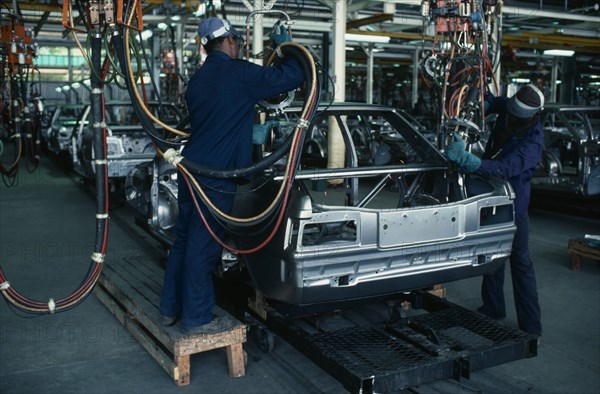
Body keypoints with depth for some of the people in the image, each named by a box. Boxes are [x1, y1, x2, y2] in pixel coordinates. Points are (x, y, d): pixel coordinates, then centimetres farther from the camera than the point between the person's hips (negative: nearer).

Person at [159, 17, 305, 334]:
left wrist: (255, 130, 28)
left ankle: (170, 308, 27)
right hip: (216, 178, -8)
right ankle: (196, 319, 10)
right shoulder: (240, 73, -10)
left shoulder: (197, 79, 16)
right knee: (203, 248, -1)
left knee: (183, 241, 16)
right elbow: (293, 76, -10)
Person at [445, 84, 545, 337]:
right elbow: (491, 101, 17)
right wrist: (484, 102, -8)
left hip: (512, 203, -8)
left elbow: (505, 168, -42)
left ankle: (531, 326, 7)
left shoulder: (532, 142, -27)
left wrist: (467, 160, -55)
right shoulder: (507, 107, -5)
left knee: (520, 261, -2)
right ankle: (493, 309, 32)